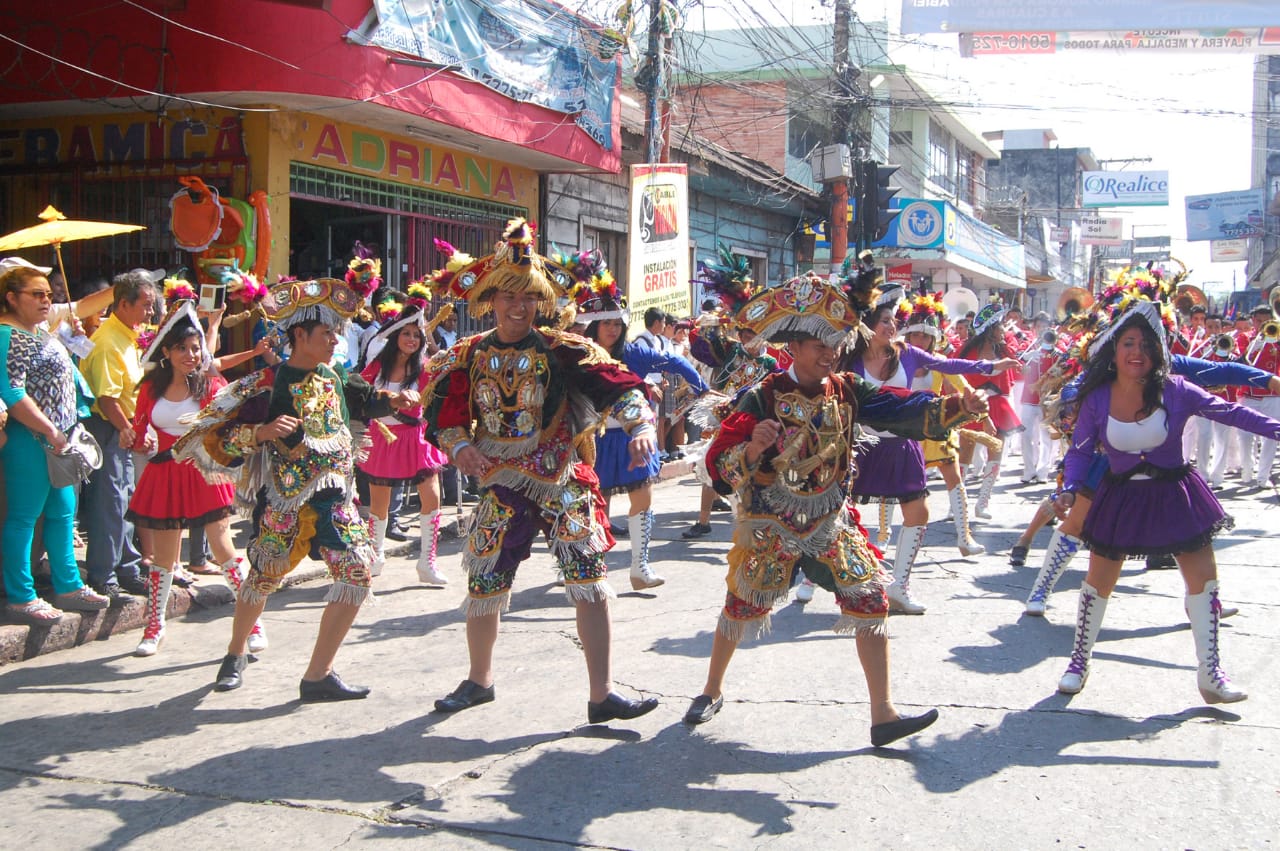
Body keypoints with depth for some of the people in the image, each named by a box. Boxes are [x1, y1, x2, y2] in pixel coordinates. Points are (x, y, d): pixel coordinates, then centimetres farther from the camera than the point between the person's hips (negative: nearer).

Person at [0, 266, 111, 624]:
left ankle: (67, 586, 24)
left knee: (62, 513, 15)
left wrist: (70, 428, 15)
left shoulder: (41, 334, 16)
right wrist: (50, 431, -19)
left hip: (57, 440, 10)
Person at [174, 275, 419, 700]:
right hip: (283, 500, -5)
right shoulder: (268, 385, -12)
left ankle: (319, 675, -4)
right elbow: (215, 434, -15)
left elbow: (360, 401, 29)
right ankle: (236, 653, 41)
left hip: (334, 496, 5)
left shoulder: (333, 377, 6)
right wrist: (260, 432, -29)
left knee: (358, 570, -11)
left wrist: (392, 400, 14)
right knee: (263, 577, 10)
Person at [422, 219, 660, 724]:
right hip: (502, 487, 2)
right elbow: (444, 416, 6)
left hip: (564, 483, -2)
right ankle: (479, 680, 34)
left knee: (591, 581, -9)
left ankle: (602, 695, -2)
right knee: (483, 585, 10)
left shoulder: (561, 351, -6)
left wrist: (641, 424, -30)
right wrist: (460, 446, -14)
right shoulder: (468, 358, 3)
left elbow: (617, 384, -13)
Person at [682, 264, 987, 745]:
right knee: (741, 607, 8)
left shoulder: (847, 391, -3)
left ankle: (883, 716, -1)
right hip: (771, 528, -3)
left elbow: (904, 412, -13)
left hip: (832, 523, 3)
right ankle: (712, 692, 33)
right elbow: (721, 467, -17)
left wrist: (958, 407, -28)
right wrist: (754, 447, -37)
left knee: (871, 603, -7)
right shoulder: (762, 399, -14)